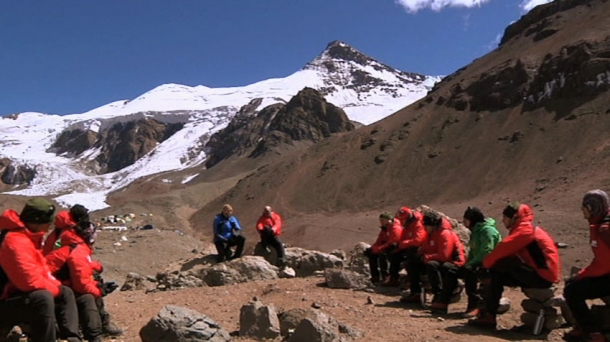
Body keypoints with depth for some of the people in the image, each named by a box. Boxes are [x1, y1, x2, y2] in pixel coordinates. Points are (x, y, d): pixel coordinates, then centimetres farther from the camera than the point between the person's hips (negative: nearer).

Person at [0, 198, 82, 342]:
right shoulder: (16, 242, -26)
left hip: (20, 293, 11)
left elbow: (40, 268, 15)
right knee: (44, 298, -35)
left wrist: (55, 284, 0)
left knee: (66, 293, 12)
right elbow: (30, 281, -31)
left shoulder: (28, 236, 8)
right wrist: (56, 289, -14)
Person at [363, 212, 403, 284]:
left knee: (382, 253, -33)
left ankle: (385, 277, -26)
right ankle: (375, 276, 0)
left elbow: (391, 243, -27)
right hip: (387, 247, 10)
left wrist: (378, 248, -29)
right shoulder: (385, 228, 8)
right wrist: (373, 248, -8)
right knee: (371, 253, 3)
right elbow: (379, 241, 10)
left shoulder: (396, 228, -21)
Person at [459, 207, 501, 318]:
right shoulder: (475, 230, 14)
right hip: (479, 263, 10)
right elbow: (472, 251, 16)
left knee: (469, 271, -32)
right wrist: (467, 264, 0)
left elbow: (486, 252, -24)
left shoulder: (487, 230, -16)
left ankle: (475, 304, -26)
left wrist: (469, 264, -23)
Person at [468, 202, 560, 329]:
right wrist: (491, 262, 3)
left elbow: (504, 248, -22)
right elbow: (507, 251, 16)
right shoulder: (524, 229, 18)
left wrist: (486, 262, -8)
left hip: (543, 276, -10)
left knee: (499, 265, -20)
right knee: (497, 272, 8)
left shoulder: (526, 229, -12)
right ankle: (488, 314, 1)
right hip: (539, 274, 10)